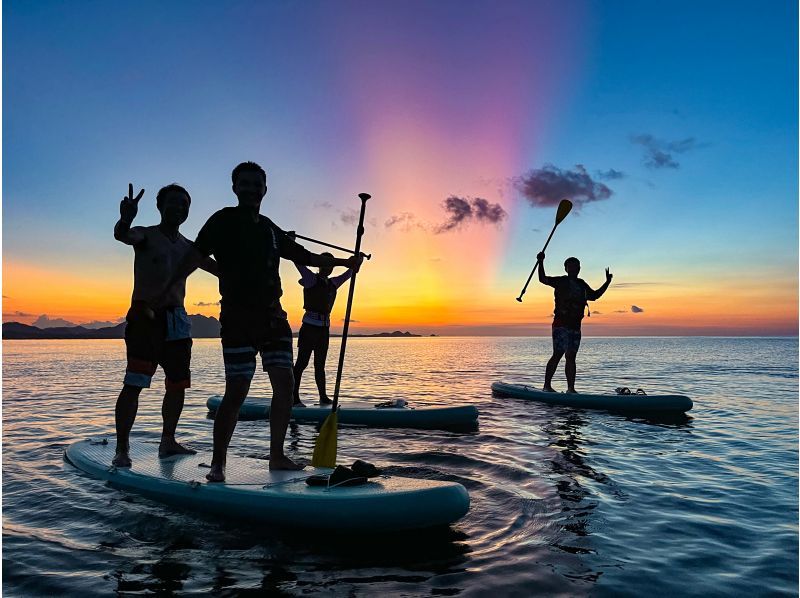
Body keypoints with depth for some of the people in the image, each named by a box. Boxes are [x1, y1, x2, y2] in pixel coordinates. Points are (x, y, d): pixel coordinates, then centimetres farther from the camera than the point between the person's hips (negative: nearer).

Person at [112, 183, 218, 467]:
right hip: (145, 316, -6)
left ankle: (168, 441, 21)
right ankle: (122, 449, -5)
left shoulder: (188, 247, 16)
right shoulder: (146, 235, -1)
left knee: (178, 385, 9)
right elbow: (122, 236, -24)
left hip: (177, 320, 6)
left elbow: (221, 269, 20)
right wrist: (125, 219, -47)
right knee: (134, 383, -11)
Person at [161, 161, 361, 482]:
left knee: (285, 383, 4)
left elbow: (305, 256, 25)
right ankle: (217, 464, 4)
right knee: (236, 391, -9)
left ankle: (277, 455, 16)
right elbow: (194, 256, -12)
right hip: (238, 318, -6)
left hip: (272, 316, 7)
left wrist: (345, 262, 24)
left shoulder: (269, 229, 17)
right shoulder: (223, 221, -1)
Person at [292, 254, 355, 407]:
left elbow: (349, 273, 30)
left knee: (320, 364, 12)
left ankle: (323, 397, 17)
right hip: (309, 326, -6)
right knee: (302, 362, -7)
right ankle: (295, 398, -6)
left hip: (324, 328, 7)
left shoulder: (333, 283, 16)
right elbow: (298, 260, -11)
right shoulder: (311, 279, -2)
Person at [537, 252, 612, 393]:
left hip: (575, 326, 7)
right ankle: (547, 385, -7)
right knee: (558, 354, -11)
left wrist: (607, 282, 25)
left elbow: (594, 295, 31)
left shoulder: (581, 284, 19)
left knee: (571, 357, 6)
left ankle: (571, 388, 9)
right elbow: (543, 279, -11)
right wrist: (541, 263, -24)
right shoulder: (561, 281, -1)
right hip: (561, 324, -7)